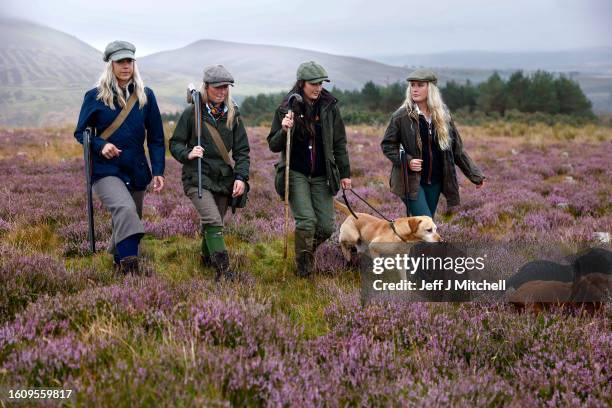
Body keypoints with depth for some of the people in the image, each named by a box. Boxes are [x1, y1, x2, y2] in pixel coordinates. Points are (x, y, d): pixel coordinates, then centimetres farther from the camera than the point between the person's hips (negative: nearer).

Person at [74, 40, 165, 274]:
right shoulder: (95, 96, -2)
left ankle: (118, 260, 38)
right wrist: (101, 145, -16)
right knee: (125, 209, -28)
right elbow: (81, 133, 4)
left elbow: (156, 137, 7)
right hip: (106, 170, -4)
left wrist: (158, 171, -2)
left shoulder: (145, 96, 4)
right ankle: (130, 267, -30)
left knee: (128, 221, 13)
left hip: (137, 171, 4)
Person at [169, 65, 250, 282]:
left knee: (214, 222, 14)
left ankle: (207, 259, 39)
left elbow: (242, 150, 7)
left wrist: (241, 177, -6)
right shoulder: (192, 113, -3)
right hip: (197, 176, -4)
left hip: (223, 178, 4)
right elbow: (175, 143, 3)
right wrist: (188, 154, -18)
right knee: (213, 221, -20)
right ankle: (222, 269, -20)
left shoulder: (233, 115, 6)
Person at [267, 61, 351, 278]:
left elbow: (339, 143, 8)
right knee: (307, 221, -16)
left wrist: (345, 173, 7)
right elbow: (273, 146, -2)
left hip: (322, 176, 3)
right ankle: (303, 267, 5)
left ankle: (307, 250, 32)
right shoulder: (286, 109, -4)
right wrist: (284, 130, -21)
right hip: (296, 174, -3)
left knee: (326, 226, 0)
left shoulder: (329, 107, 1)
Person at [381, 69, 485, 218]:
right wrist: (406, 161, -15)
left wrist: (475, 174, 9)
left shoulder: (442, 115, 5)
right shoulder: (401, 116, -6)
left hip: (434, 182, 4)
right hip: (411, 181, -4)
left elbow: (457, 149, 11)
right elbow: (387, 145, 1)